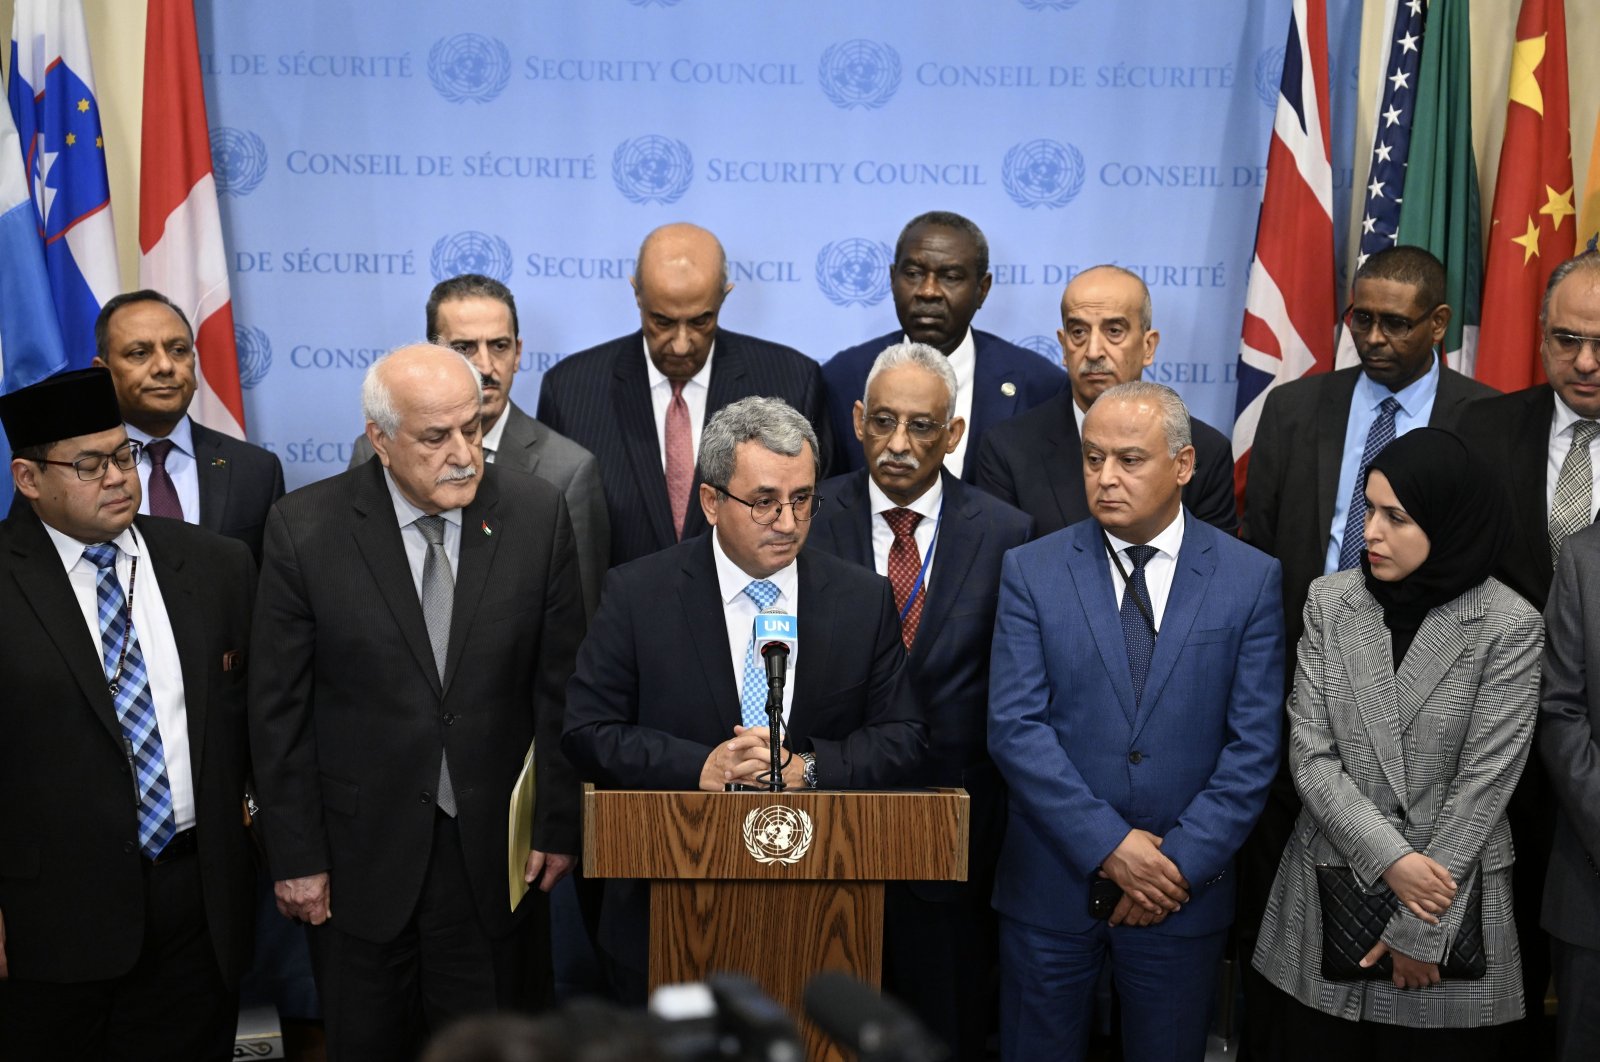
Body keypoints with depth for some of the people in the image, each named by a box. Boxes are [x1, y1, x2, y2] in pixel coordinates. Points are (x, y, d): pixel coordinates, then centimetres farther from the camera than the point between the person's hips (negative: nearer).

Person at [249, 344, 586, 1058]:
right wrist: (295, 857, -4)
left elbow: (561, 689, 0)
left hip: (494, 848, 1)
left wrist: (560, 825, 1)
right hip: (360, 852, -1)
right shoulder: (305, 529, -10)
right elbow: (278, 709, -5)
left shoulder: (537, 515, -6)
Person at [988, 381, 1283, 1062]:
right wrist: (1111, 846, -15)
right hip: (1051, 885, 0)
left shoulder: (1252, 579, -1)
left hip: (1184, 885, 0)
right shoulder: (1031, 571, -2)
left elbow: (1254, 744, -5)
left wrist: (1183, 861, -11)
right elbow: (1014, 727, -9)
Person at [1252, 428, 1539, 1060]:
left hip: (1448, 898, -2)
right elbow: (1310, 754, -4)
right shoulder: (1329, 602, -2)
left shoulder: (1509, 627, -9)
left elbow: (1483, 784, -11)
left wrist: (1418, 931, -11)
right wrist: (1389, 860, -16)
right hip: (1329, 890, 3)